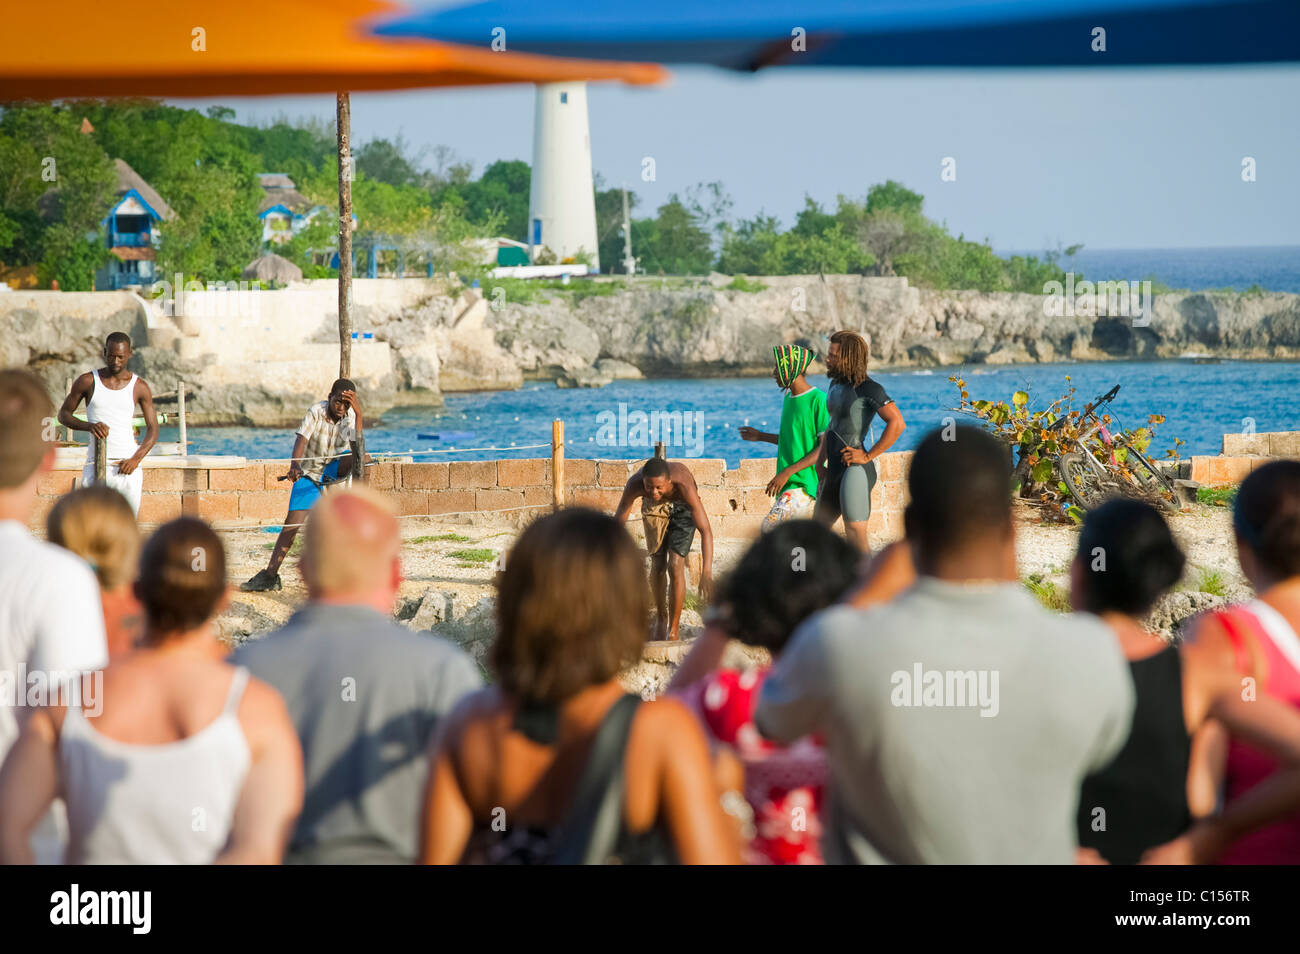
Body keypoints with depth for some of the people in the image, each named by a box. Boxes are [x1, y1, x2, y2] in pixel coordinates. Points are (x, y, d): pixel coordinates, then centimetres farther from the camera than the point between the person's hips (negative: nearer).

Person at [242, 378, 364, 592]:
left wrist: (358, 414, -36)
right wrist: (294, 464, -50)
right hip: (309, 472, -2)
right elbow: (301, 439, -31)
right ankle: (270, 575, -10)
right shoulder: (316, 412, -19)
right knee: (292, 524, -12)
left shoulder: (350, 416, -13)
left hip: (334, 469, 2)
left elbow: (357, 448, -26)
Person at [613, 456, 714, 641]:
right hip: (654, 508, 2)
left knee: (675, 566, -13)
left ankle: (673, 630, -1)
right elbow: (617, 523, -30)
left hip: (683, 507, -2)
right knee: (657, 565, 3)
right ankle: (660, 616, 30)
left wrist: (706, 572, -56)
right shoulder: (635, 483, -39)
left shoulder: (683, 485, -45)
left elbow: (706, 530, -47)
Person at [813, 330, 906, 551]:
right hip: (835, 470, 9)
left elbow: (897, 423, -21)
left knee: (856, 534, -9)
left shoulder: (868, 389, -12)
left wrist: (868, 456, -18)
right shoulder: (836, 385, 15)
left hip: (855, 469, -9)